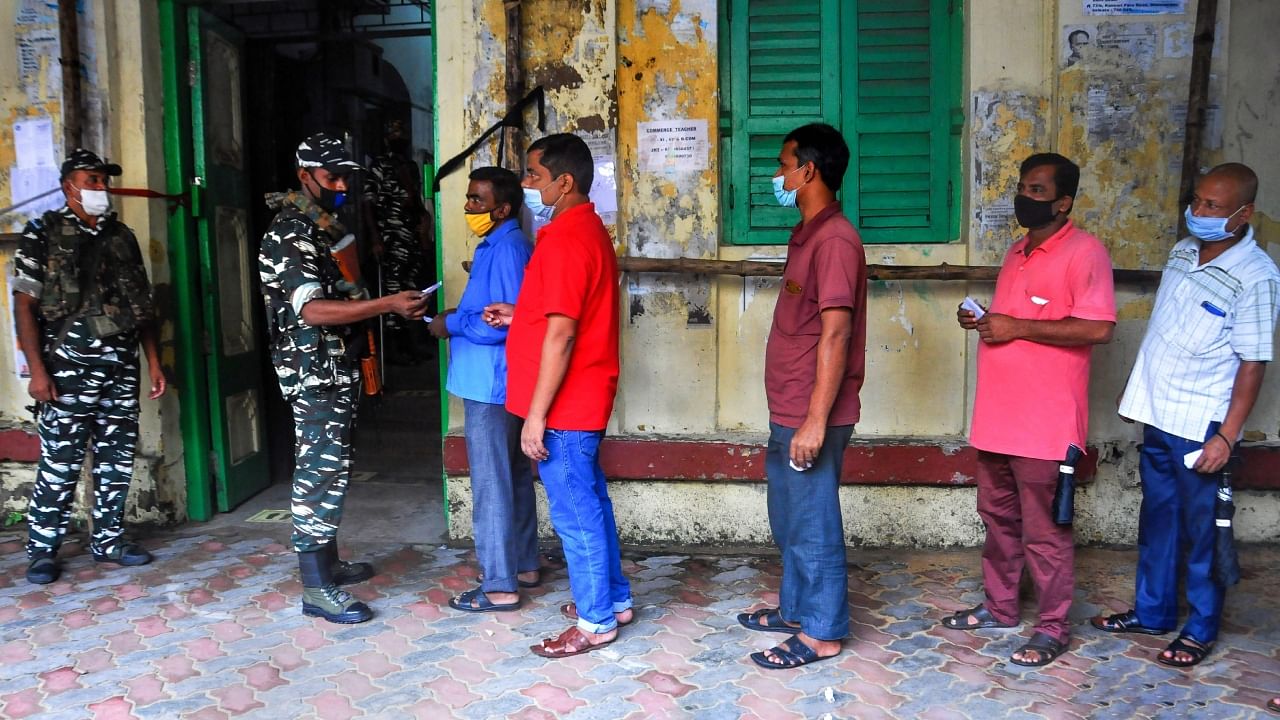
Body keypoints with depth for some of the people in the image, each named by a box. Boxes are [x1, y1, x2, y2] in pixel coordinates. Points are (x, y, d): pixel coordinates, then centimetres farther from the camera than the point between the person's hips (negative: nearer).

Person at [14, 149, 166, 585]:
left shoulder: (122, 237, 14)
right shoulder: (43, 235, 0)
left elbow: (142, 305, 16)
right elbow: (25, 304, -5)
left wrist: (154, 362, 11)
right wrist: (37, 370, -13)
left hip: (121, 368, 5)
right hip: (68, 369, -5)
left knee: (118, 460, 9)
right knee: (60, 462, -2)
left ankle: (108, 539, 21)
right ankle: (42, 550, 10)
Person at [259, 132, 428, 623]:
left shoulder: (318, 229, 16)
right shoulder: (289, 234, -16)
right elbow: (313, 310, -27)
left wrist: (389, 306, 12)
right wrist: (389, 304, -31)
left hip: (335, 372, 10)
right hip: (314, 375, -10)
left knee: (328, 470, 16)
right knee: (321, 474, -7)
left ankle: (326, 562, 28)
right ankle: (316, 589, -2)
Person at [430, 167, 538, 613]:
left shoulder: (507, 248, -18)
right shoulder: (497, 246, 14)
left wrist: (452, 324, -13)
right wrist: (458, 315, 7)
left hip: (492, 385, -10)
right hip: (496, 382, 10)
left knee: (491, 486, -3)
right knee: (514, 477, 17)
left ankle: (500, 587, 6)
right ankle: (522, 566, 29)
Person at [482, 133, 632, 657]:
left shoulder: (564, 240, -20)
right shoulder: (589, 230, 12)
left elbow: (560, 336, -23)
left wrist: (536, 415, -20)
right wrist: (519, 316, 14)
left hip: (565, 404, -10)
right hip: (584, 399, 10)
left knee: (575, 513, 1)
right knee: (591, 502, 19)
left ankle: (596, 622, 15)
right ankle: (614, 599, 32)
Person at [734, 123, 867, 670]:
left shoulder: (834, 239, -17)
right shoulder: (806, 234, 14)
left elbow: (835, 334, -22)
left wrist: (816, 420, -24)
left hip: (811, 416, -10)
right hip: (786, 412, 10)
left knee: (813, 523, 2)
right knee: (788, 519, 20)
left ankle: (822, 633, 15)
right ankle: (795, 608, 35)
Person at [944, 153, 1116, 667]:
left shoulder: (1084, 252, -11)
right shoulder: (1019, 252, 16)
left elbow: (1098, 328, -21)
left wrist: (1016, 328, -20)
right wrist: (982, 320, 7)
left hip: (1045, 422, -8)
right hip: (997, 414, 9)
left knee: (1044, 530, 1)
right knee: (998, 517, 17)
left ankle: (1053, 628, 15)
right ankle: (999, 606, 32)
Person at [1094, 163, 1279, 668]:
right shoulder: (1182, 252, 5)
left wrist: (1227, 437, -18)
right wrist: (1136, 389, 18)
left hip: (1200, 426, -7)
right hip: (1157, 416, 7)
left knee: (1201, 530, 6)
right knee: (1156, 519, 17)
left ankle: (1201, 629, 22)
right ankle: (1152, 611, 31)